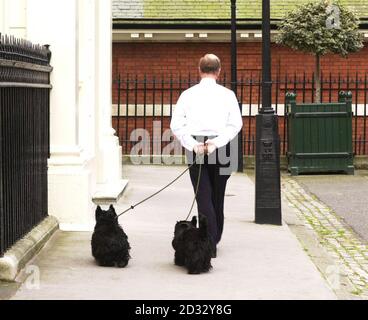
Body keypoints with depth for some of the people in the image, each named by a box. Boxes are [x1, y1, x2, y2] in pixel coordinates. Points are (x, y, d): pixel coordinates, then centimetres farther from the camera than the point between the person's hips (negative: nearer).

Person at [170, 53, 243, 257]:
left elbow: (176, 124, -6)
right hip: (221, 148, 1)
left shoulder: (188, 94, 2)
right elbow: (235, 124, -10)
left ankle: (210, 243, -10)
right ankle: (214, 238, 29)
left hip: (195, 147, 0)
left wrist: (193, 145, -11)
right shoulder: (227, 94, 0)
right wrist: (216, 142, -13)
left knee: (204, 196, 0)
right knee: (218, 196, 16)